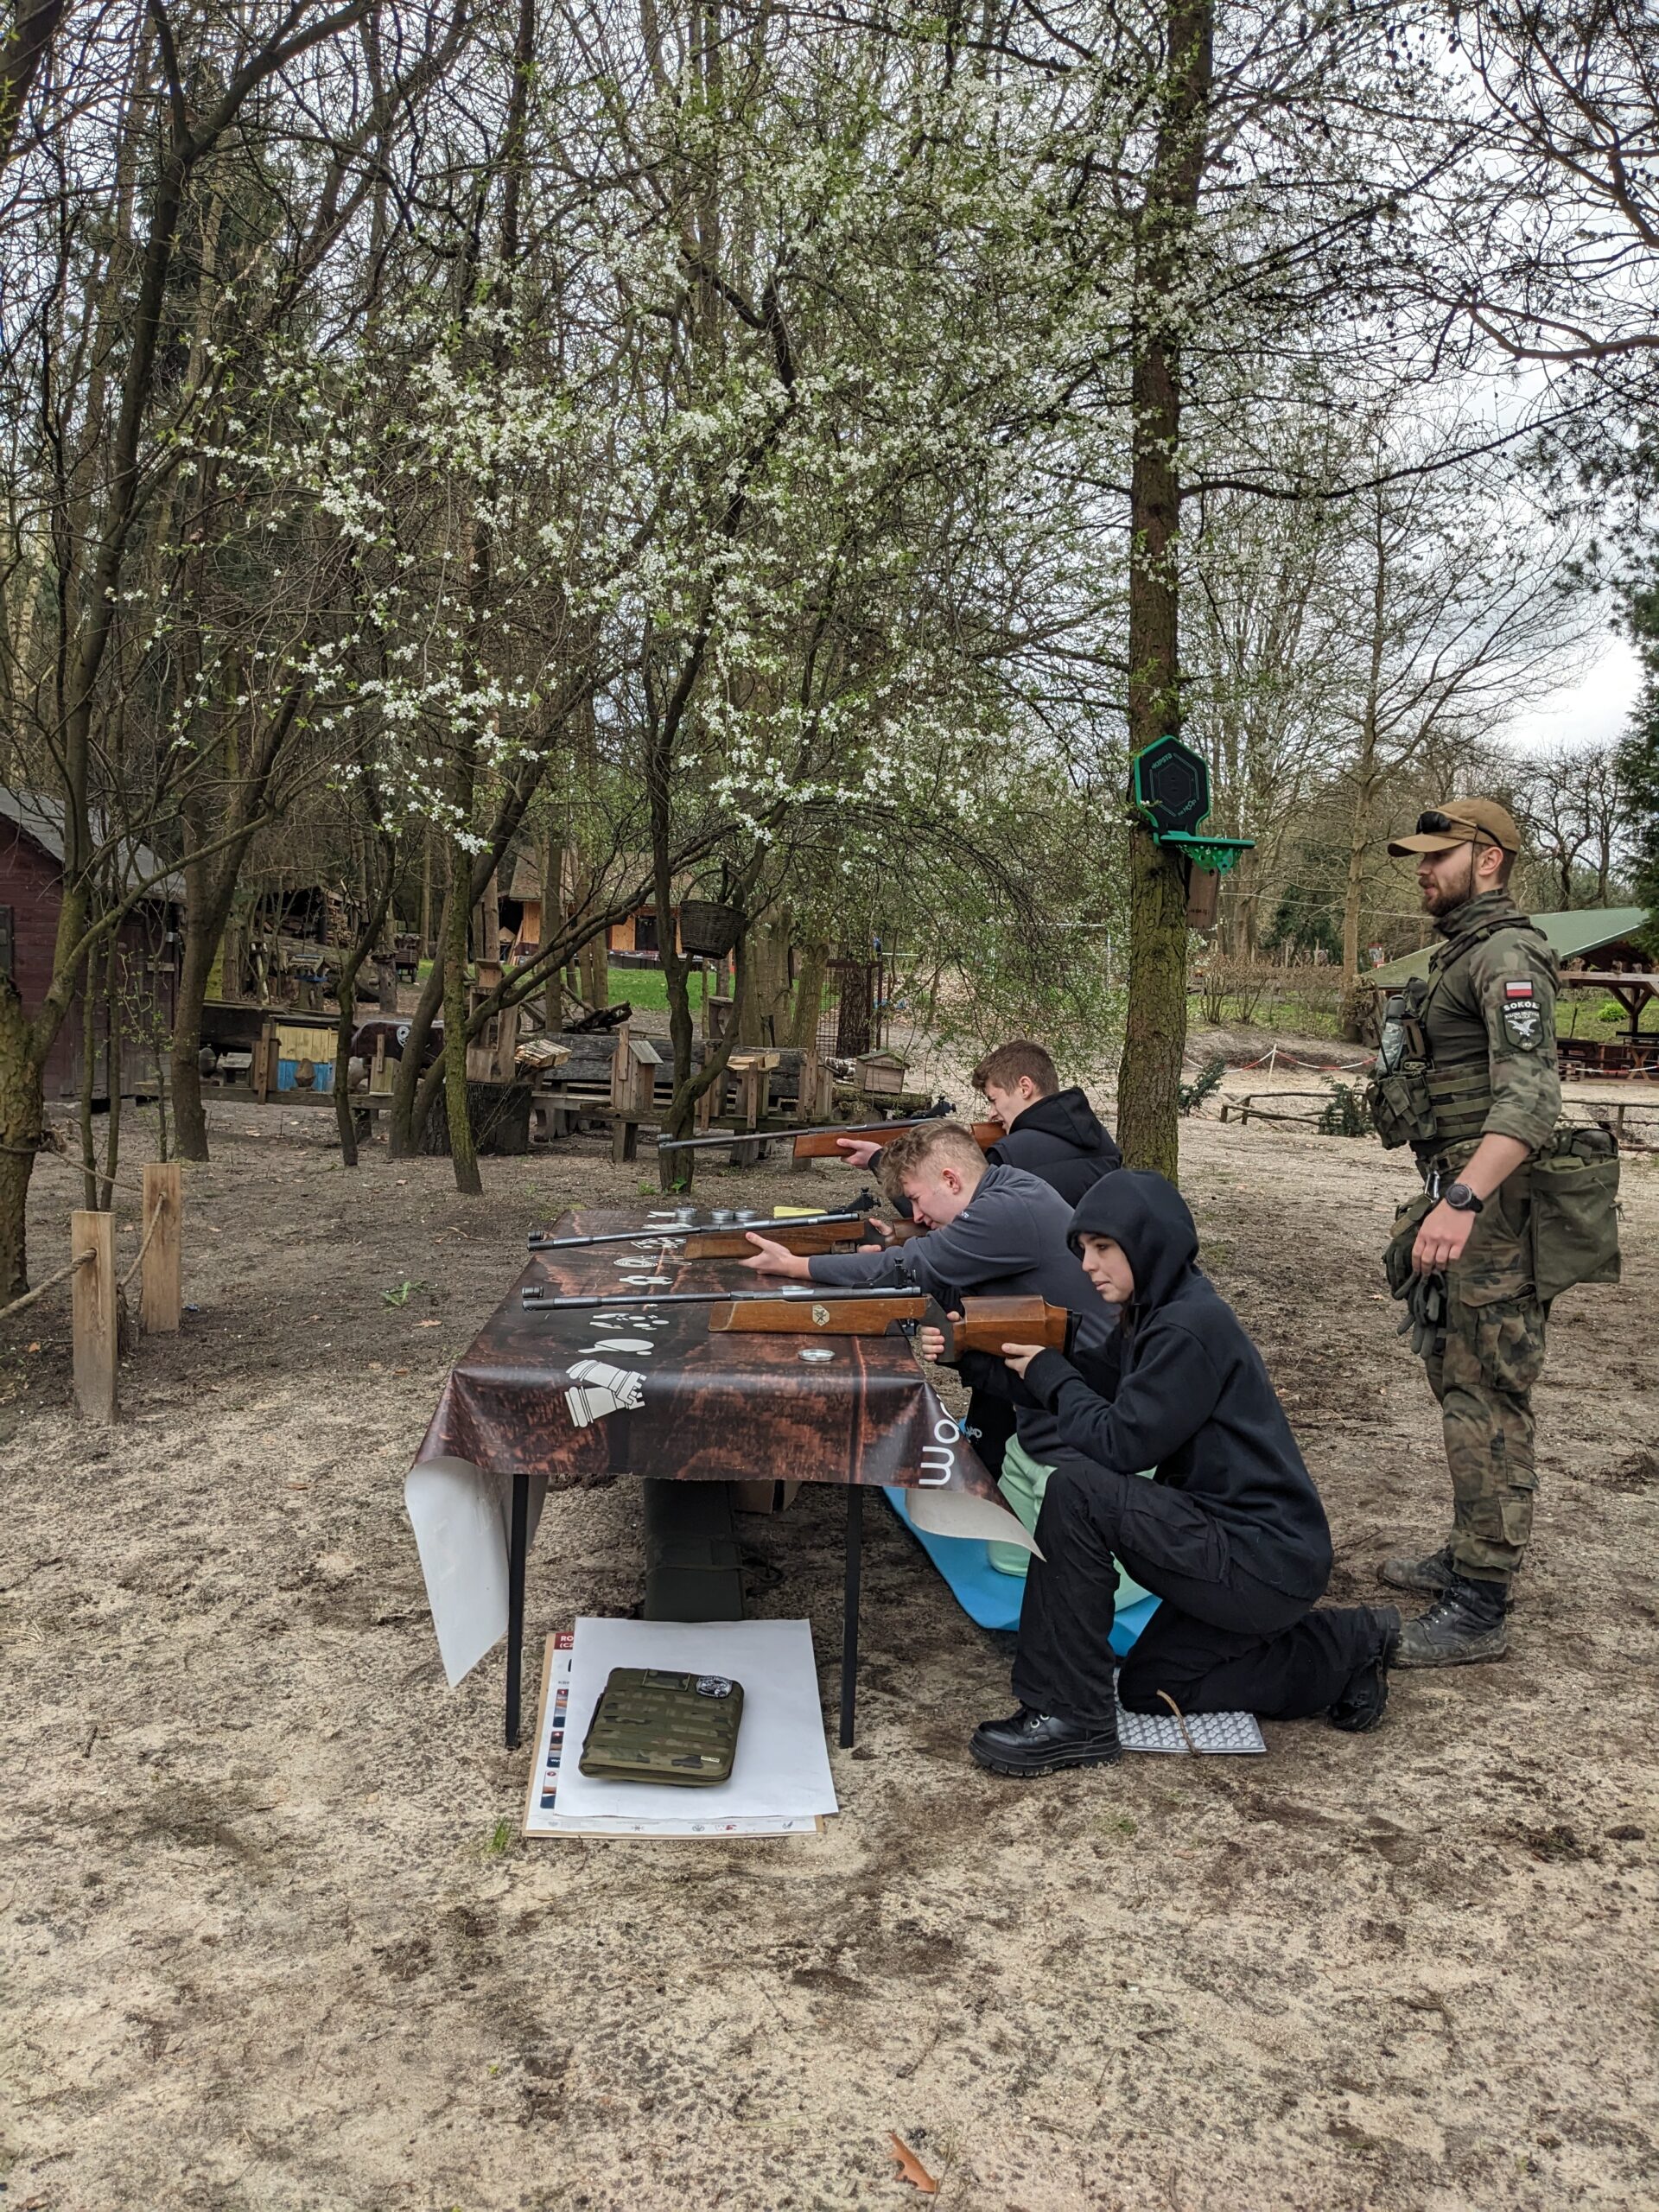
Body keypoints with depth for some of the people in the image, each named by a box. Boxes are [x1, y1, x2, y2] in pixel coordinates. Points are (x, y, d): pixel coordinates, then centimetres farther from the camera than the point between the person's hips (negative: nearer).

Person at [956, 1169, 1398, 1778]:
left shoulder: (1191, 1328, -21)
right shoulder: (1154, 1313, 10)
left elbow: (1119, 1442, -24)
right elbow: (1091, 1389, 8)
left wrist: (1048, 1372, -8)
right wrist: (974, 1355, -3)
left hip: (1267, 1562, -11)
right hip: (1233, 1544, 11)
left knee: (1076, 1486, -23)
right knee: (1148, 1687, 22)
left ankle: (1071, 1717, -12)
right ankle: (1349, 1647, 23)